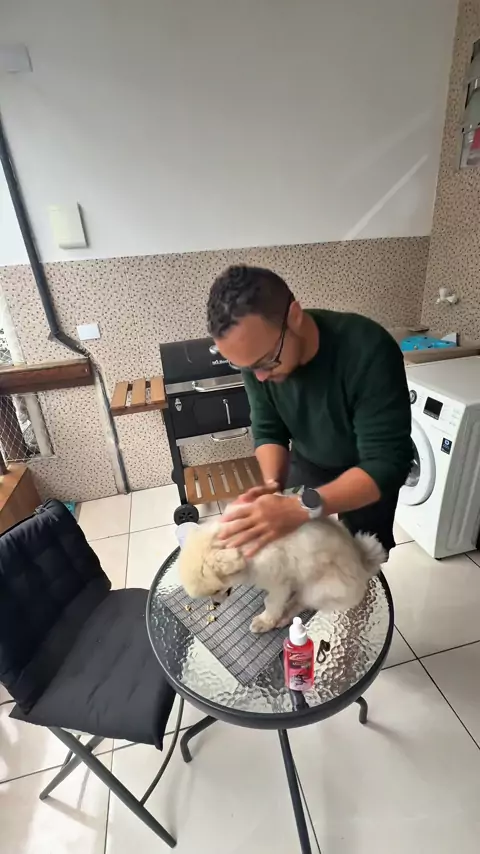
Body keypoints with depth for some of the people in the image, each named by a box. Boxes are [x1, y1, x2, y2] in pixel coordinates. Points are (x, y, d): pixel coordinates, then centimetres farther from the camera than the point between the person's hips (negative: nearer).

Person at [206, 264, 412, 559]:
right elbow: (268, 431, -12)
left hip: (368, 471, -2)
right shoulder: (256, 354, -23)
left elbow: (386, 464, -38)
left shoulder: (369, 351, -38)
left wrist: (302, 507, -50)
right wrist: (273, 485, -30)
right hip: (307, 462, 3)